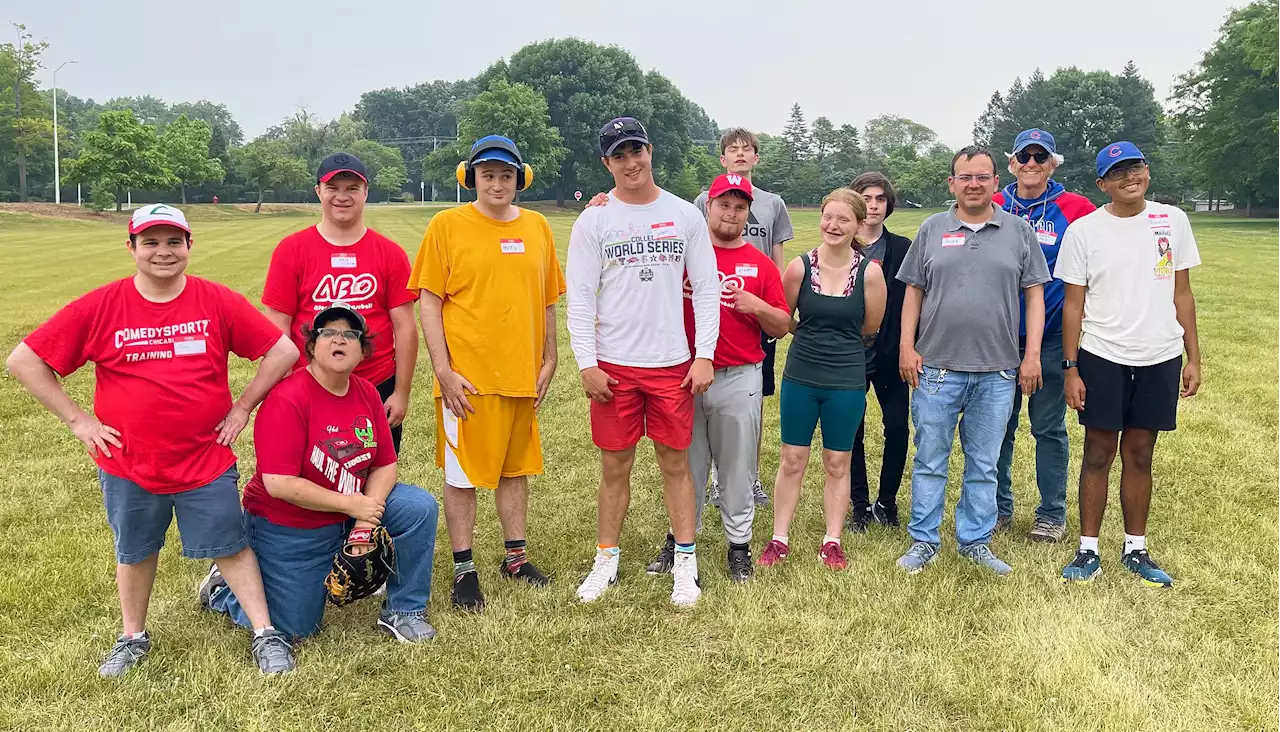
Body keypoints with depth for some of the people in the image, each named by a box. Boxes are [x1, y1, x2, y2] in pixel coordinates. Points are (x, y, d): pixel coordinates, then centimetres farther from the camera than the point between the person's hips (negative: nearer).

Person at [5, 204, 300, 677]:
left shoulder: (218, 302, -8)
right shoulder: (99, 307, -7)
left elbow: (283, 351, -3)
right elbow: (23, 361, -2)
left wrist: (242, 408, -4)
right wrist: (77, 420, -5)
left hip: (206, 460, -1)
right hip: (128, 464, 1)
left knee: (231, 547, 7)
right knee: (134, 553, 18)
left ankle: (265, 635, 19)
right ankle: (133, 638, 39)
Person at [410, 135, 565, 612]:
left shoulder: (537, 227, 7)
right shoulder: (447, 225, -5)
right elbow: (428, 303, -7)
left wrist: (548, 361, 9)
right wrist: (443, 370, -12)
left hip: (522, 374, 4)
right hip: (467, 376, -4)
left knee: (516, 466, 15)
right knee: (463, 473, 4)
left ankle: (516, 556, 29)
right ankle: (464, 570, 17)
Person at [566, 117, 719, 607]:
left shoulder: (686, 216, 5)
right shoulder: (593, 222, 2)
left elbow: (706, 288, 4)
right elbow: (580, 298, -1)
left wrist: (705, 355, -4)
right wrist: (586, 364, -8)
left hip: (673, 364, 1)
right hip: (613, 365, 0)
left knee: (676, 463, 7)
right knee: (615, 465, 8)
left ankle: (685, 565, 17)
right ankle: (606, 562, 21)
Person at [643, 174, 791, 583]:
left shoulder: (761, 265, 5)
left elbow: (782, 328, 8)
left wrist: (759, 307, -12)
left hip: (739, 380, 0)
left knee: (737, 468, 9)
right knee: (686, 464, 13)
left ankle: (739, 545, 23)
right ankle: (678, 538, 27)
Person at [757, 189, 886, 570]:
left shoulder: (870, 271, -9)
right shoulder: (800, 267, -8)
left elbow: (870, 326, 1)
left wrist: (839, 341, 7)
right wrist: (813, 337, 6)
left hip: (846, 381, 0)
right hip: (800, 377, 1)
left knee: (837, 464, 12)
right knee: (792, 460, 9)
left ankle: (832, 541, 25)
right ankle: (779, 538, 21)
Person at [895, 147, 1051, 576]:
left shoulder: (1019, 231, 5)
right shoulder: (932, 230, 6)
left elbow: (1034, 294, 6)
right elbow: (914, 292, 8)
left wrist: (1032, 355, -1)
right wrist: (907, 347, -1)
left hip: (997, 371, 1)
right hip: (936, 367, 0)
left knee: (984, 465, 10)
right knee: (930, 461, 6)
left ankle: (976, 541, 23)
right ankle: (923, 541, 17)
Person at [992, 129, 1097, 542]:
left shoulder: (1074, 209, -3)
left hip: (1052, 337, -2)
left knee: (1049, 428, 6)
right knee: (998, 425, 9)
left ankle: (1052, 515, 18)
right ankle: (999, 508, 23)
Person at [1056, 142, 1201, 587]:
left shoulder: (1173, 221, 5)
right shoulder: (1083, 231, -3)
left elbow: (1182, 294, 9)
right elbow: (1073, 304, -2)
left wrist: (1193, 358, 6)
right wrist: (1070, 369, -5)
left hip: (1160, 359, 2)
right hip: (1102, 359, -2)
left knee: (1139, 456, 10)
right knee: (1098, 455, 4)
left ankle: (1135, 550, 22)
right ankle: (1088, 552, 13)